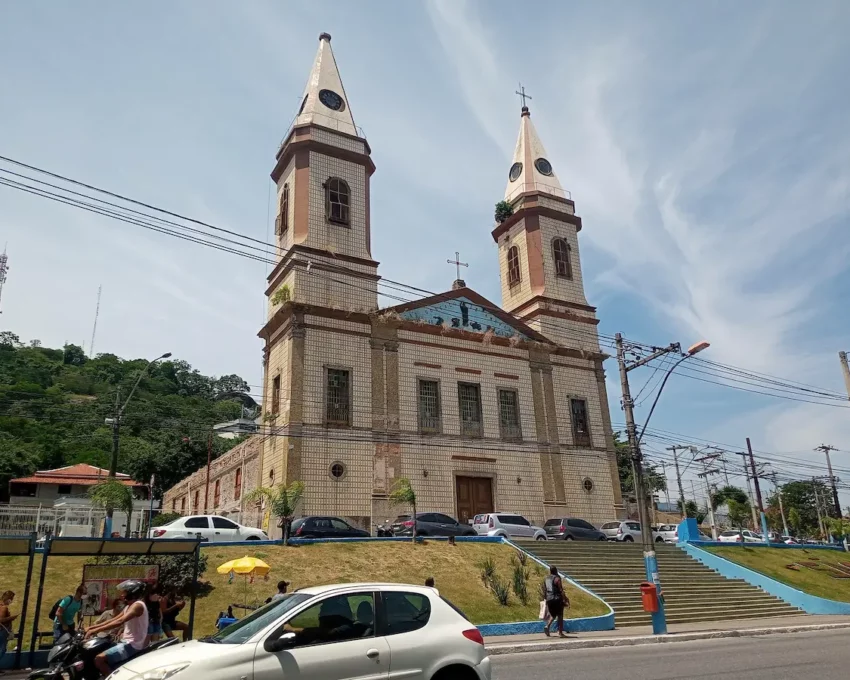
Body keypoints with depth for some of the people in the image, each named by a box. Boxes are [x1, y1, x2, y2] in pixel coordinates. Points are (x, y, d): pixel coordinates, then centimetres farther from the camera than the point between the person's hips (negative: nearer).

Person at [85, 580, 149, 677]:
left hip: (132, 645, -11)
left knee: (99, 659, -21)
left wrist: (96, 630, -29)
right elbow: (113, 620, 16)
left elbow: (120, 621, -28)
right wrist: (92, 627, 6)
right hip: (127, 642, 11)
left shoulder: (138, 605, -16)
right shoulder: (129, 606, 17)